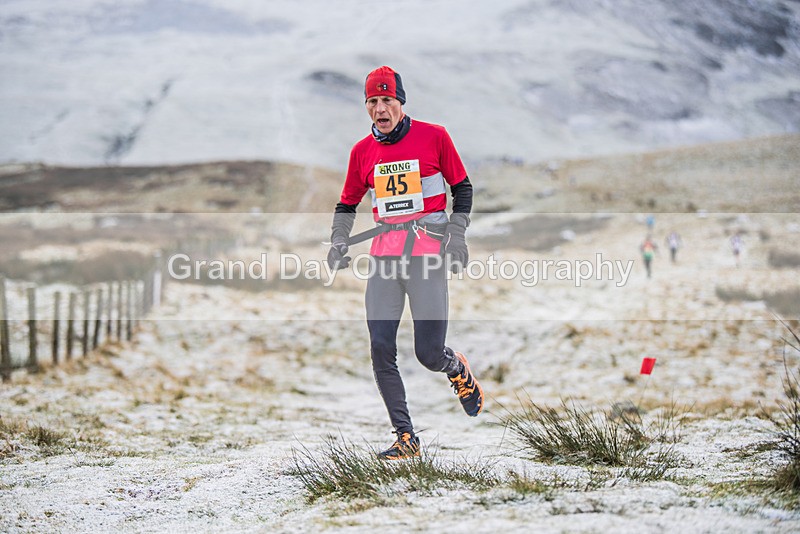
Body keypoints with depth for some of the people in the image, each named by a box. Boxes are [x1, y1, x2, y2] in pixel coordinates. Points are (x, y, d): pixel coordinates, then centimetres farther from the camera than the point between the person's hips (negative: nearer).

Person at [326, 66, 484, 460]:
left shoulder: (433, 137, -1)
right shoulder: (362, 151, 10)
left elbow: (462, 188, 7)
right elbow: (347, 205, 21)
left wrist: (457, 236, -3)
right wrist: (338, 243, 5)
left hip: (427, 252, -4)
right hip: (384, 255, 4)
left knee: (428, 353, -7)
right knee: (381, 349, -8)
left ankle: (457, 369, 31)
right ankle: (406, 438, 1)